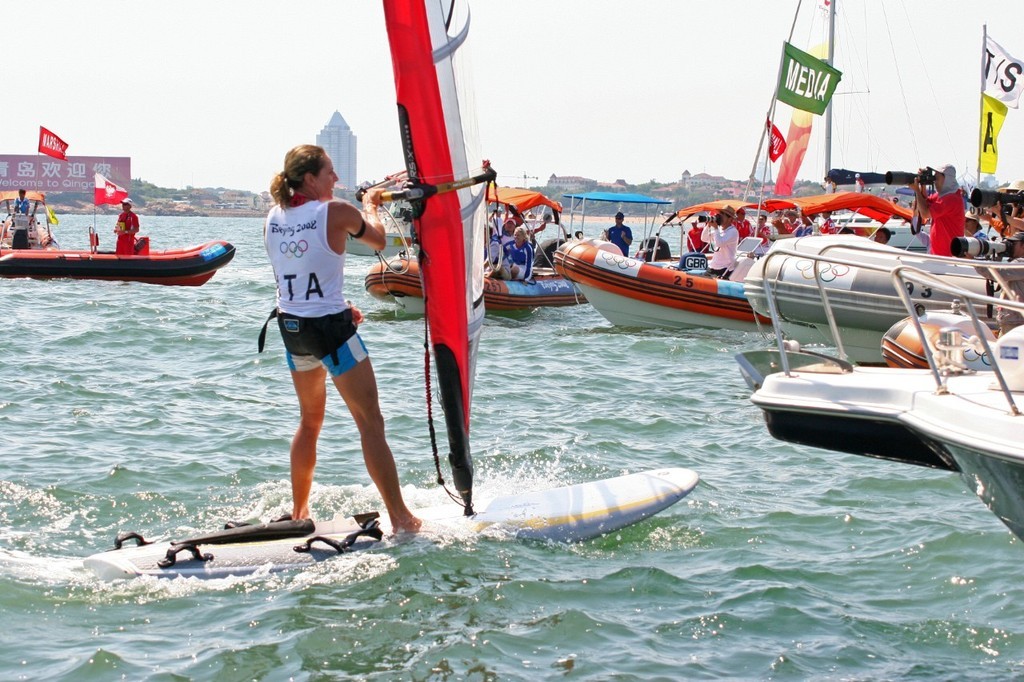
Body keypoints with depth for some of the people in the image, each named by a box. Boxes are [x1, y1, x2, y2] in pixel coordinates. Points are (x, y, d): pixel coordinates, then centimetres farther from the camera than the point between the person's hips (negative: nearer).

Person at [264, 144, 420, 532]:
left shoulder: (274, 218, 4)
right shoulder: (335, 213, -13)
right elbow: (378, 240, 4)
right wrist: (370, 205, 23)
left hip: (290, 325, 7)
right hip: (330, 328, -7)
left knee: (310, 419, 23)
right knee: (370, 423, -2)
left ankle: (299, 511, 30)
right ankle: (400, 518, -2)